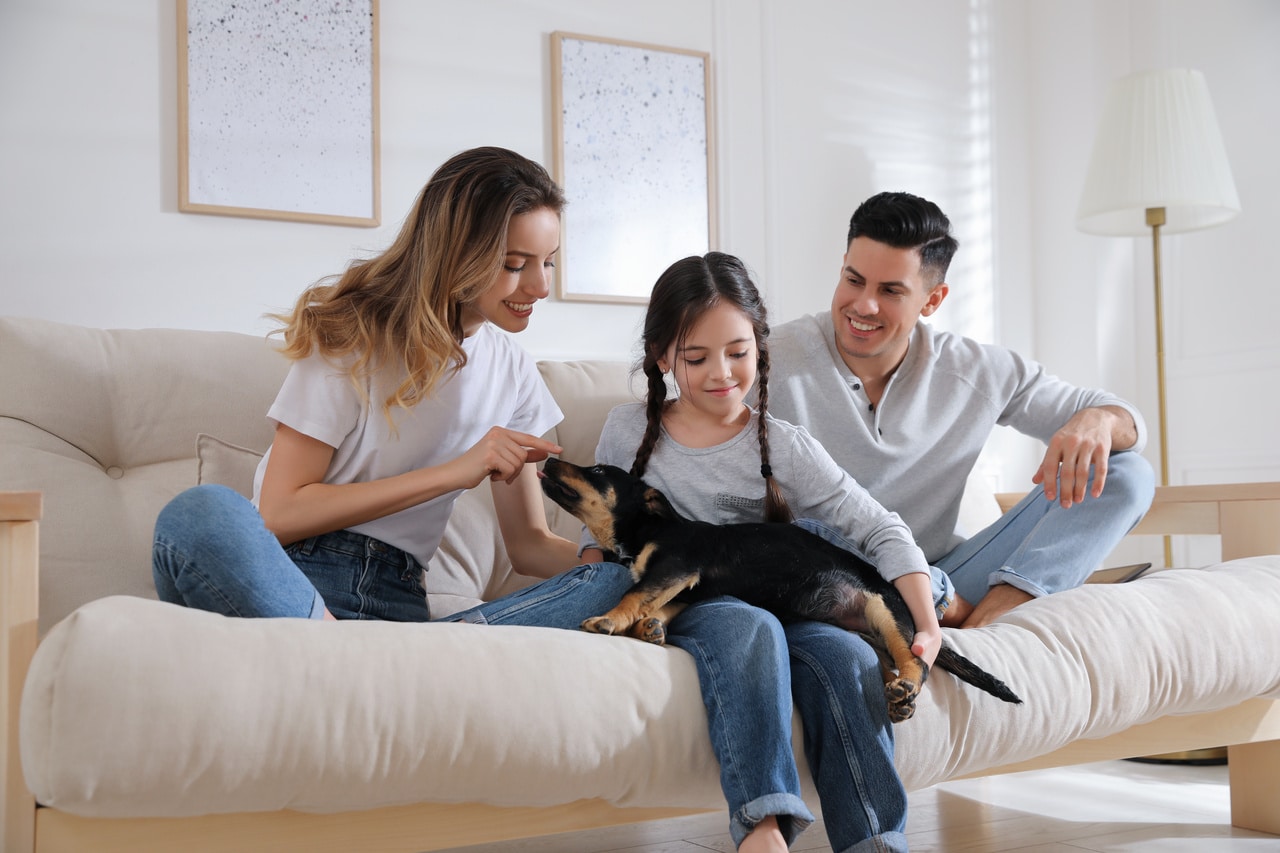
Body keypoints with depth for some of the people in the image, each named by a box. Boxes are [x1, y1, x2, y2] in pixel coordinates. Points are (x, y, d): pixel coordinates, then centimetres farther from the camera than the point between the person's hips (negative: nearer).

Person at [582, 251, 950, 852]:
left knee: (848, 656, -30)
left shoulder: (784, 448, 3)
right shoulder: (628, 430, 7)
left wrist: (927, 628, -15)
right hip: (668, 601, -1)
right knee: (749, 629, -36)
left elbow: (881, 532, -2)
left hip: (769, 604, 2)